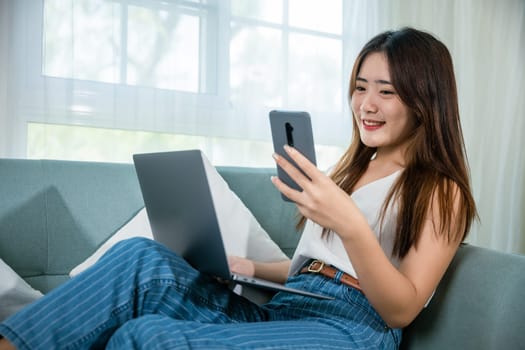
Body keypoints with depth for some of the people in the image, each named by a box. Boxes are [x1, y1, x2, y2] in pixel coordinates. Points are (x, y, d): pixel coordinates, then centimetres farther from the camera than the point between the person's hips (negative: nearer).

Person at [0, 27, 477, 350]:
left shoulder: (441, 191, 2)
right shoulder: (352, 169, 23)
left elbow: (402, 311, -9)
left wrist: (350, 225, -25)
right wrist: (251, 268, 8)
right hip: (278, 311, 7)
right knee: (141, 257, -18)